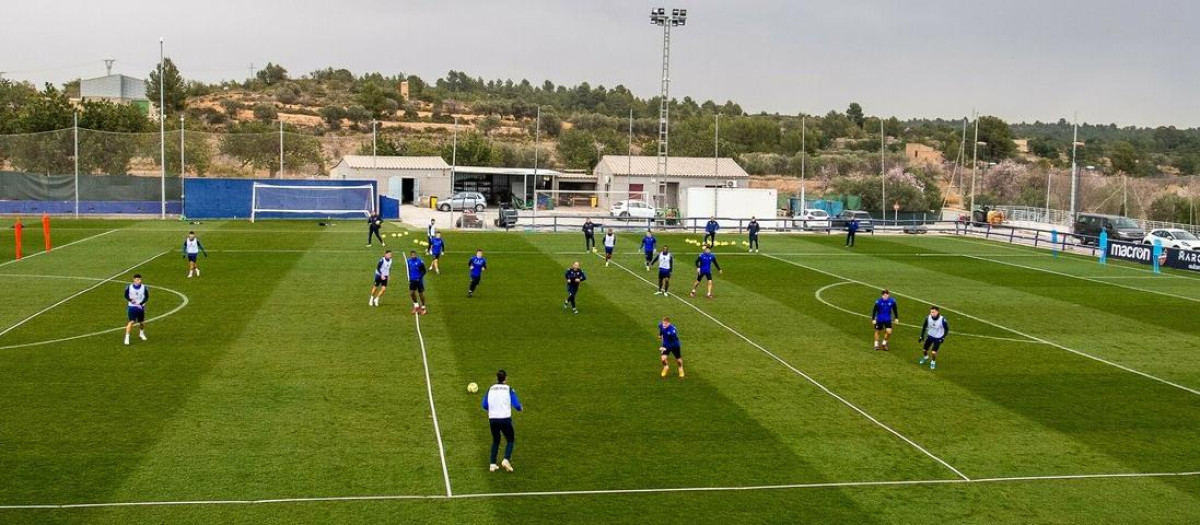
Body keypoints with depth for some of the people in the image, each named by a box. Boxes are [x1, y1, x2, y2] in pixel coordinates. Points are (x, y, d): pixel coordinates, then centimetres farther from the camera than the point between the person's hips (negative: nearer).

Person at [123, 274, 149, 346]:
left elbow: (147, 297, 0)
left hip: (140, 307, 2)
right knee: (131, 321, -14)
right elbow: (126, 295, 5)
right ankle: (127, 337, -11)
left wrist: (141, 304, -13)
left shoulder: (144, 288, -8)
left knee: (142, 322, 13)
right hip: (132, 307, -2)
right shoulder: (129, 287, -9)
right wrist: (130, 300, -16)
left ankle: (141, 334, 41)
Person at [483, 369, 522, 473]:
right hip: (505, 419, -3)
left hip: (492, 419, 3)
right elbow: (516, 405, -7)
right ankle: (506, 460, -8)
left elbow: (485, 406, 9)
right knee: (510, 440, 13)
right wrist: (521, 408, 16)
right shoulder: (509, 389, -3)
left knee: (495, 441, 21)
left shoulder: (490, 389, 7)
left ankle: (492, 464, 14)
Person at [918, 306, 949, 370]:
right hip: (930, 336, 3)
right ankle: (925, 357, 45)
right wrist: (922, 336, -1)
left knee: (933, 352, -13)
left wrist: (943, 338, -13)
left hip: (938, 338, -3)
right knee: (924, 350, 8)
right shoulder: (928, 318, -20)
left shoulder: (942, 320, -28)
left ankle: (933, 362, 19)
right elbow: (924, 327, -1)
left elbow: (947, 329, -10)